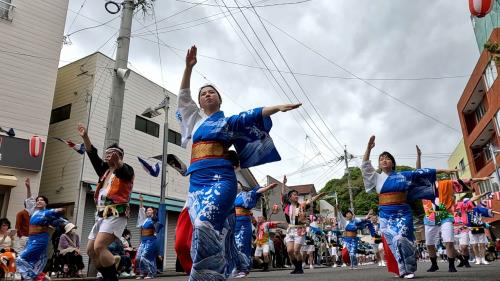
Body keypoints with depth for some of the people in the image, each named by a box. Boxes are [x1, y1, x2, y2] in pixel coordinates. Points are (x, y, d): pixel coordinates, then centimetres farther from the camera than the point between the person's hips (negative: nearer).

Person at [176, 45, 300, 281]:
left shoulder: (229, 122, 14)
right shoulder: (195, 120, 26)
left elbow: (254, 115, 1)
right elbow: (183, 96, 24)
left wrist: (277, 107, -13)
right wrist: (188, 67, 17)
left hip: (220, 178, -5)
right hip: (196, 181, 5)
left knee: (205, 224, -25)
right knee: (201, 229, -3)